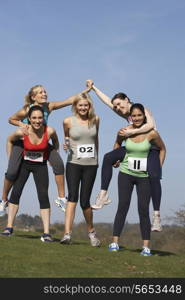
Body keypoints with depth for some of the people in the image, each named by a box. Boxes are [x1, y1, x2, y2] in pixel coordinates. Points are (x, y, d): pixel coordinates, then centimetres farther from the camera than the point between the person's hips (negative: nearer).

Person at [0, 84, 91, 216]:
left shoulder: (49, 106, -15)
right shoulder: (26, 110, -22)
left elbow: (69, 100, -20)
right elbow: (11, 119, -5)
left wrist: (86, 90, -27)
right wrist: (21, 124, -26)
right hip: (23, 141, -3)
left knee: (59, 164, -17)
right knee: (12, 172, -13)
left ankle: (61, 198, -6)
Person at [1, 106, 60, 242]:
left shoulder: (50, 131, -24)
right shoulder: (22, 132, -24)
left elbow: (55, 141, 2)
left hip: (41, 166, -1)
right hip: (23, 163, 1)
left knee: (43, 196, -10)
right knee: (15, 192, -6)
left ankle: (46, 233, -8)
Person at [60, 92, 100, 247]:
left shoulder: (95, 120, 5)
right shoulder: (68, 121, -2)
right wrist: (65, 145, 0)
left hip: (90, 165, 1)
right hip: (73, 163, -1)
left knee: (85, 201, 1)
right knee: (72, 197, -16)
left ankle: (91, 231, 24)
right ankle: (67, 233, -21)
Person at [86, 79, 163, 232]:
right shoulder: (127, 115, 13)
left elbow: (150, 125, -26)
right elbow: (107, 101, 20)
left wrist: (132, 131, -29)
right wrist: (93, 88, 23)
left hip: (151, 148, -7)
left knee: (154, 177, -26)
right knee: (108, 158, -11)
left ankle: (156, 215, -26)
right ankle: (103, 195, -11)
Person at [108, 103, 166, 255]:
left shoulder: (152, 133, -11)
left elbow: (162, 149, 6)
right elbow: (118, 143, 18)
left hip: (144, 176, -1)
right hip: (126, 174, 1)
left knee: (143, 210, -1)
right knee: (123, 207, -2)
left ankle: (146, 246, 2)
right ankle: (115, 242, 1)